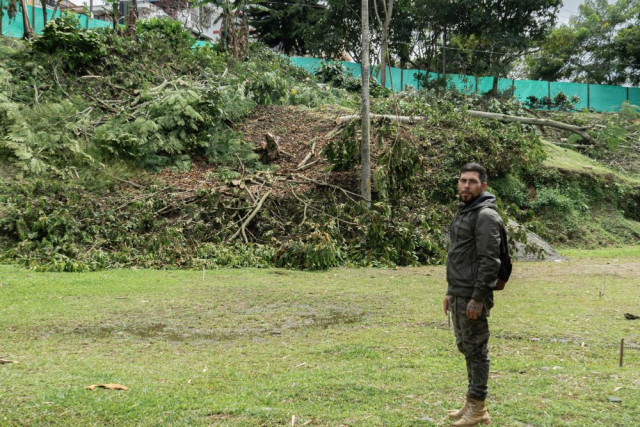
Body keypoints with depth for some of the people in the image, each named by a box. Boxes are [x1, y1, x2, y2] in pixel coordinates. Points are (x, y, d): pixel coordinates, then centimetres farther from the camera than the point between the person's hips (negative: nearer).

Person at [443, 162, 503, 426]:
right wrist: (450, 291, 20)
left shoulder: (485, 216, -15)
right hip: (458, 293, 10)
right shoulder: (463, 212, 16)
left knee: (476, 349, -2)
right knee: (465, 347, 15)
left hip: (472, 295, -10)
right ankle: (473, 403, 25)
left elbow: (489, 261, -21)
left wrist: (478, 298, -23)